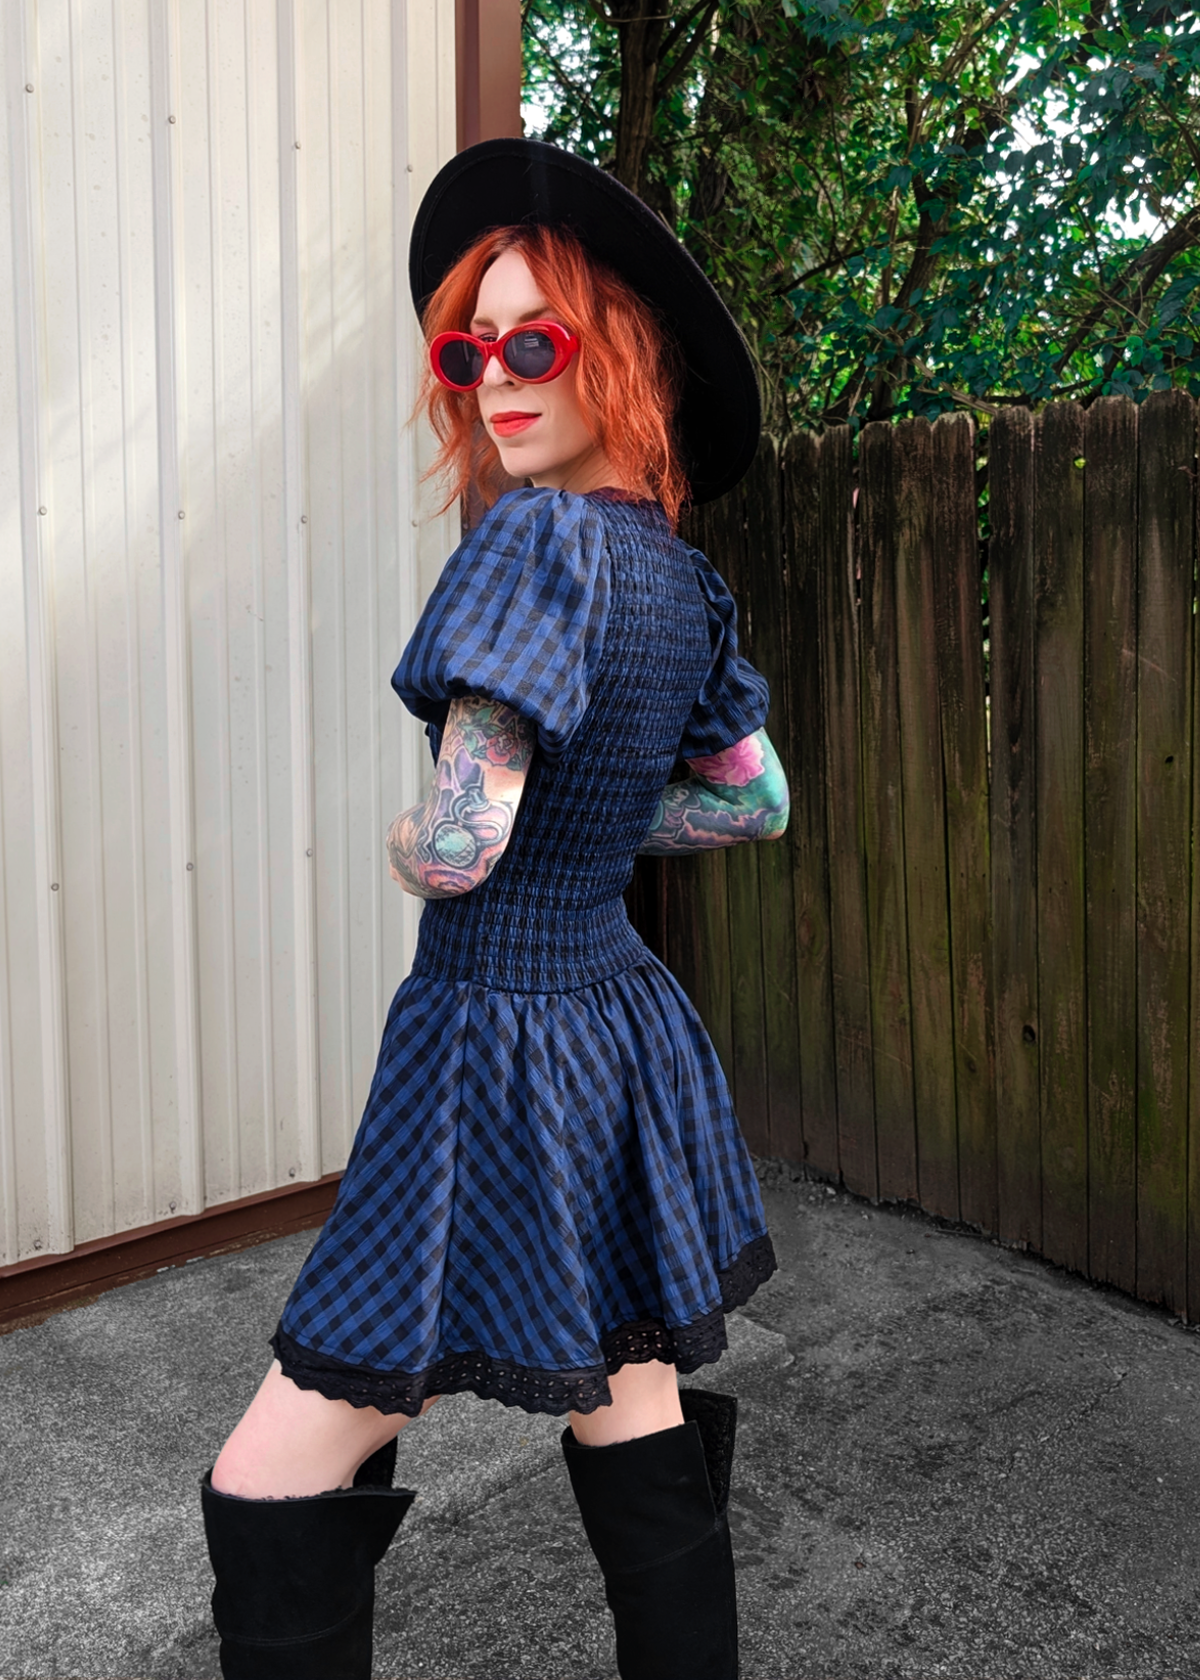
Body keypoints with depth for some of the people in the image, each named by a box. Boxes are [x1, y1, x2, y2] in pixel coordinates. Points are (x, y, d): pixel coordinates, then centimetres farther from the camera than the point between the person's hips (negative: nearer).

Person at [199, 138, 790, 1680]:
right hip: (621, 1020, 9)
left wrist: (406, 844, -1)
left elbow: (462, 842, -23)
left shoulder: (542, 538, -17)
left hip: (495, 1046, -9)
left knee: (273, 1493, 3)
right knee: (644, 1459, 19)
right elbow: (755, 801, 18)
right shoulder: (682, 576, 7)